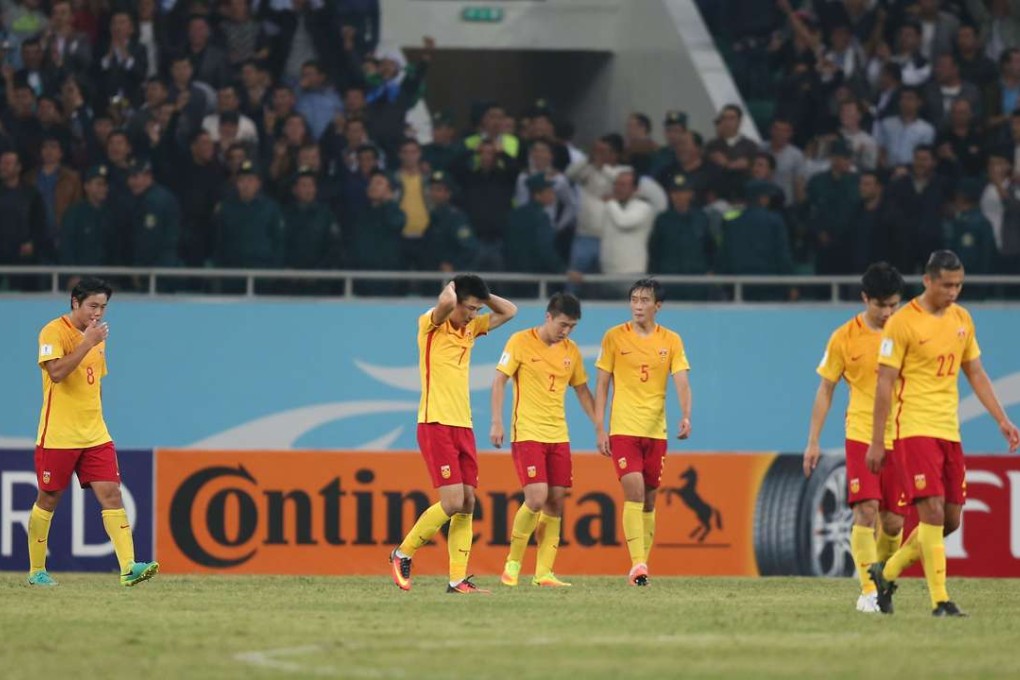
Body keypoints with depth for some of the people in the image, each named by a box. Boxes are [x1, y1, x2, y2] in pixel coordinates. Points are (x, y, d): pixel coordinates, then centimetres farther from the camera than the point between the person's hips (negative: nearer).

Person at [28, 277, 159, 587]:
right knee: (48, 500, 4)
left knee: (111, 493, -7)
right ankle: (36, 571, 17)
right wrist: (87, 344, -24)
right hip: (58, 435, -6)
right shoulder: (54, 332, -9)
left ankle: (128, 567, -17)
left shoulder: (97, 335, 15)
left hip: (95, 434, 6)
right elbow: (56, 372, -24)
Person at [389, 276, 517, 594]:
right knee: (453, 503, -13)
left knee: (467, 504, 1)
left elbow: (509, 311, 21)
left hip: (463, 426, 7)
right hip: (436, 424, -7)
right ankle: (403, 554, 4)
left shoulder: (470, 329, 14)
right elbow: (446, 302, -28)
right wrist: (452, 288, -7)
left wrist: (480, 296, 10)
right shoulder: (432, 325, -7)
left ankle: (458, 579, 3)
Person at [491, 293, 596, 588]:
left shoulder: (571, 351, 9)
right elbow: (499, 381, -4)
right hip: (527, 434, -6)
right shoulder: (521, 342, -6)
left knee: (556, 502, 0)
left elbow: (582, 391, 18)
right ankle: (512, 563, 1)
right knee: (537, 498, -16)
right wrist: (497, 422, -12)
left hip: (558, 436, 6)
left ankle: (543, 572, 4)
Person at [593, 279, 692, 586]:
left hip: (656, 431, 3)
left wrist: (685, 416, -22)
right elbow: (602, 385, 3)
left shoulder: (671, 341, 4)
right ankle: (637, 564, -23)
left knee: (648, 500, 7)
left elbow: (681, 382, -4)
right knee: (634, 492, -17)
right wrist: (599, 430, -2)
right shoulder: (614, 337, 0)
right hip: (623, 429, -3)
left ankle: (642, 565, 15)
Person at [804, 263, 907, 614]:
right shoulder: (844, 338, -1)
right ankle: (868, 592, -17)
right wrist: (813, 442, 4)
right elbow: (825, 390, 6)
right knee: (865, 511, -16)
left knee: (893, 521, 3)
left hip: (900, 437, 2)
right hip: (861, 436, -2)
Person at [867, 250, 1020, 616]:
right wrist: (876, 442, -10)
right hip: (915, 430, -7)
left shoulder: (961, 319, 11)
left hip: (949, 432, 7)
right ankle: (939, 601, -11)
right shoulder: (903, 323, -9)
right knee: (932, 511, -14)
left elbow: (976, 374, 19)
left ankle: (887, 573, 24)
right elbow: (884, 384, -8)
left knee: (951, 519, 7)